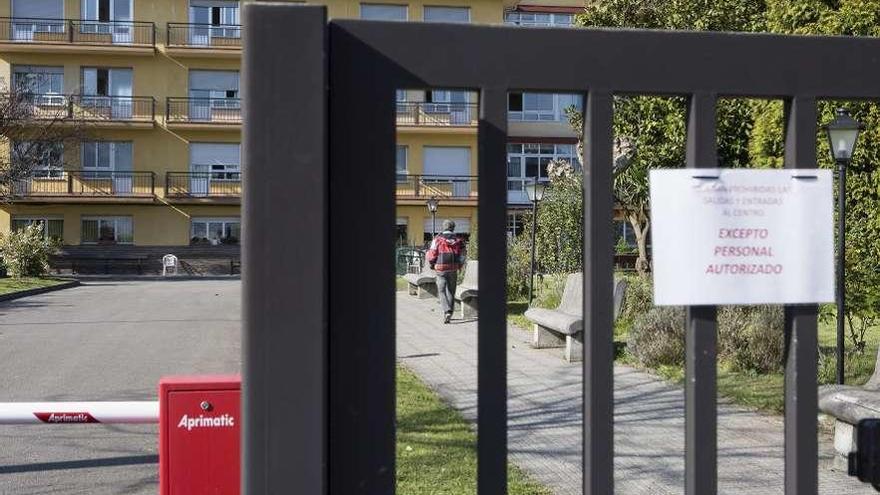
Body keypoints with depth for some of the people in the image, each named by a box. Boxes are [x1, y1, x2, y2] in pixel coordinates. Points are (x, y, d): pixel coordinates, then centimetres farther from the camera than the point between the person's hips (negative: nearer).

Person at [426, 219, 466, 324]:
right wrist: (459, 266, 19)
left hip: (441, 269, -3)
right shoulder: (458, 240, 2)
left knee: (442, 291, 2)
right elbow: (462, 256, 2)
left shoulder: (438, 239, -7)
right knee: (451, 291, 13)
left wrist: (432, 265, 10)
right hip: (453, 270, 3)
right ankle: (449, 313, 16)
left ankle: (447, 311, -16)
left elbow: (431, 255, -7)